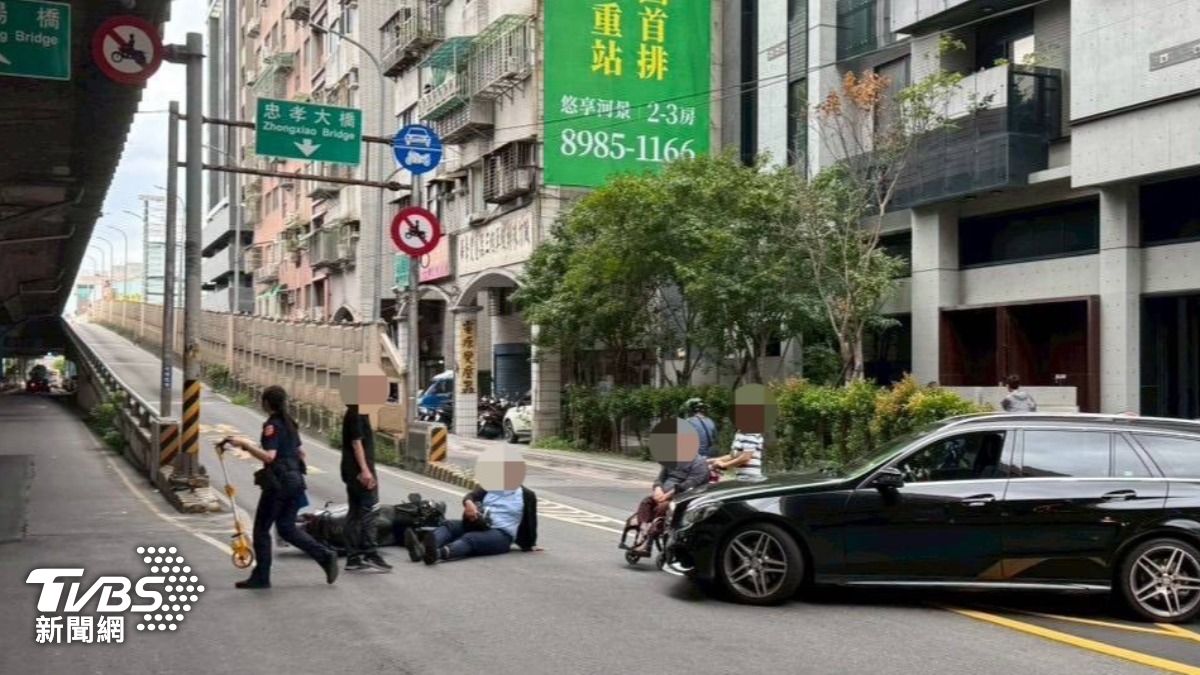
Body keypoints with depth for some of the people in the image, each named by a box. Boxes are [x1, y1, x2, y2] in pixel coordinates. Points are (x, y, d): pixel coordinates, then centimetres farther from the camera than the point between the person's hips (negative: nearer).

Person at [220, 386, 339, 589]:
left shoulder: (272, 425, -12)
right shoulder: (289, 423, 13)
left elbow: (269, 456, -22)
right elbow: (299, 453, 21)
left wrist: (245, 444, -18)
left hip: (278, 481, -8)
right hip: (295, 479, 8)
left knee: (261, 528, 4)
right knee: (287, 527, 14)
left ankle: (261, 577, 9)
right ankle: (325, 555, 0)